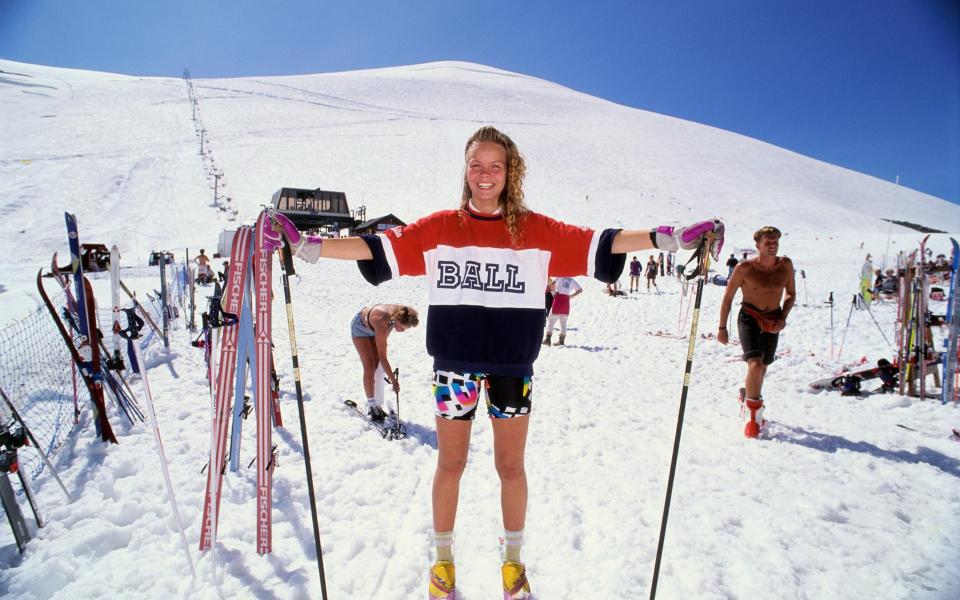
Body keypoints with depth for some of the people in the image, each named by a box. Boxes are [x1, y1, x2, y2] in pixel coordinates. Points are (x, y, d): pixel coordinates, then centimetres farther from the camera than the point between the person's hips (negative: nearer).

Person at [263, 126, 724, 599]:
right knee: (450, 464, 13)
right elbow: (377, 248, -5)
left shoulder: (536, 230, -1)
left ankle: (513, 560, 37)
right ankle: (443, 558, 37)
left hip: (513, 364, 0)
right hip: (454, 362, 0)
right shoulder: (439, 228, -1)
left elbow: (599, 245, -5)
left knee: (511, 466, 13)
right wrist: (306, 245, -12)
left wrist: (671, 238, -12)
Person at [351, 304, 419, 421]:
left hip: (373, 328, 6)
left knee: (378, 366, 2)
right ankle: (372, 406, -3)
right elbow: (383, 357, -39)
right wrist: (394, 381, -36)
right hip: (360, 327, -6)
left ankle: (377, 404, 9)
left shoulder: (399, 313, -28)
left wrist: (383, 342, 9)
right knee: (370, 366, -12)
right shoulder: (382, 324, -45)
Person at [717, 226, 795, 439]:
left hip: (773, 321, 5)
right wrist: (722, 327, -4)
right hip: (749, 318, -5)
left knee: (763, 367, 17)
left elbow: (791, 294, 11)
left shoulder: (785, 265, -2)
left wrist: (783, 317, -6)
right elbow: (728, 297, -6)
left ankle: (747, 399, 45)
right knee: (755, 365, -21)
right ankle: (754, 414, -5)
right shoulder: (745, 267, -14)